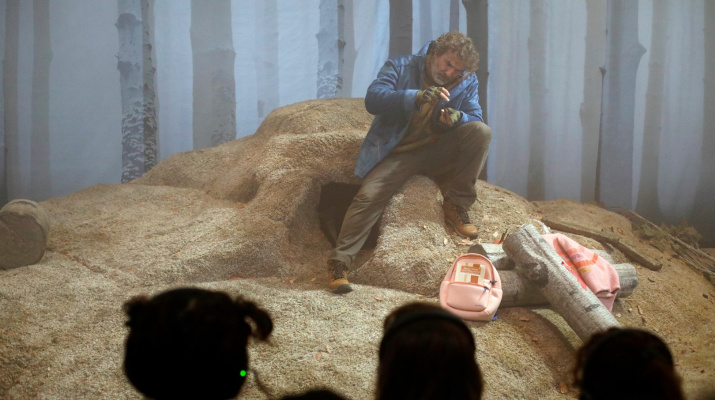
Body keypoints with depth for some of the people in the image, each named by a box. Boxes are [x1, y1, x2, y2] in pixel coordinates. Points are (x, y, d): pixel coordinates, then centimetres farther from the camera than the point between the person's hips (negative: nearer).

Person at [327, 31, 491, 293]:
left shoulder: (467, 82, 2)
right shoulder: (400, 68, -8)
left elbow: (475, 119, -3)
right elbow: (373, 99, -23)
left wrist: (458, 118, -28)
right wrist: (417, 97, -38)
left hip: (437, 153, 3)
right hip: (398, 152, -3)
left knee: (481, 132, -21)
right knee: (368, 195, -26)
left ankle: (456, 205, -11)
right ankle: (339, 263, -22)